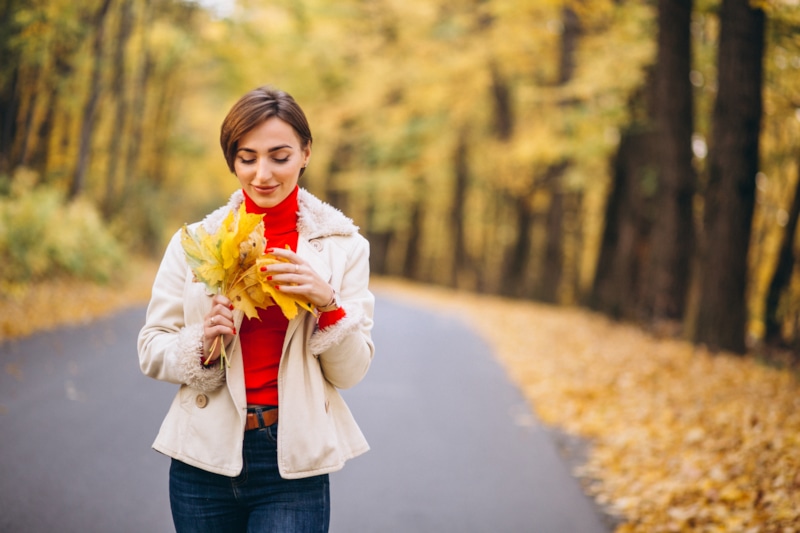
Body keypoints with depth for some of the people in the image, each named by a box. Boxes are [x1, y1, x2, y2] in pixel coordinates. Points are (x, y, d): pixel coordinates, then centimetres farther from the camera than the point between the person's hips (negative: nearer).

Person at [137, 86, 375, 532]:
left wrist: (328, 303, -17)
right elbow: (151, 352, 3)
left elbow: (351, 371, -1)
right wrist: (202, 344, -16)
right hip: (204, 459, 1)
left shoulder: (342, 245, 0)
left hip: (292, 464, -1)